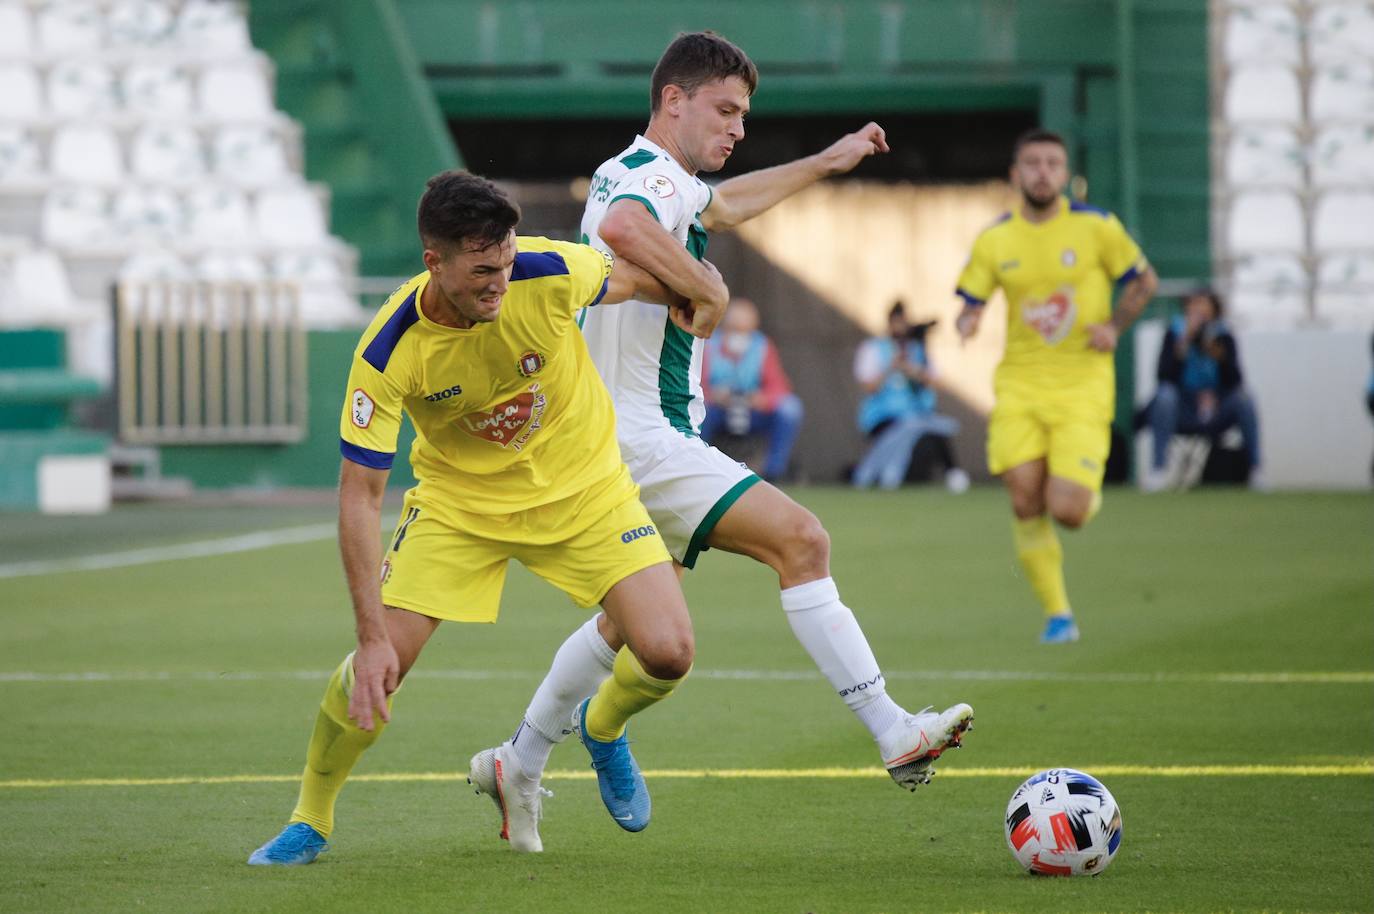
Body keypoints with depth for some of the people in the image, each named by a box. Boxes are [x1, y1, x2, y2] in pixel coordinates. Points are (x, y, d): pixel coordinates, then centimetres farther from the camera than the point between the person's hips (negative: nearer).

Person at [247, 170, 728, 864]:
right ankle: (310, 820, 12)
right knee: (378, 664, -14)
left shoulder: (550, 274, -27)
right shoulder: (389, 353, -28)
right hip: (459, 500, -1)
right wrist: (372, 637, -28)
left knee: (666, 652, -15)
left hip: (583, 487, 1)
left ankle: (602, 730, 22)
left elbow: (630, 278, -2)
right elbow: (359, 494, -24)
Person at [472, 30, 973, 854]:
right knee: (801, 539, -19)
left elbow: (724, 203, 41)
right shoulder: (654, 174, -14)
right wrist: (704, 286, -25)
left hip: (635, 437, 11)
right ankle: (894, 734, -25)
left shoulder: (645, 177, 19)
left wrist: (825, 163, 48)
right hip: (641, 436, -11)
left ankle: (520, 765, 27)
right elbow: (621, 230, -39)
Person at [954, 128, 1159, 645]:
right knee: (1025, 501, -10)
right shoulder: (994, 241, 4)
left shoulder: (1096, 228, -2)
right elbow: (970, 304, 10)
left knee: (1066, 510, -13)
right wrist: (967, 323, -14)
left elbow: (1144, 281, 10)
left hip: (1082, 384, -2)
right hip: (1020, 384, 2)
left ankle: (1089, 493, 26)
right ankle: (1057, 614, 6)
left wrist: (1115, 326, -7)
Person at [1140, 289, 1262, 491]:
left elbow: (1234, 383, -9)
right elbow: (1164, 377, -19)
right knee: (1165, 394, -31)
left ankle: (1256, 471, -24)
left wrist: (1220, 358, -25)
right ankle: (1158, 470, -35)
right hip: (1182, 414, -2)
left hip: (1215, 414, 2)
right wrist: (1185, 342, -26)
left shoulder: (1223, 337, -1)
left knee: (1243, 398, -25)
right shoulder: (1175, 333, -6)